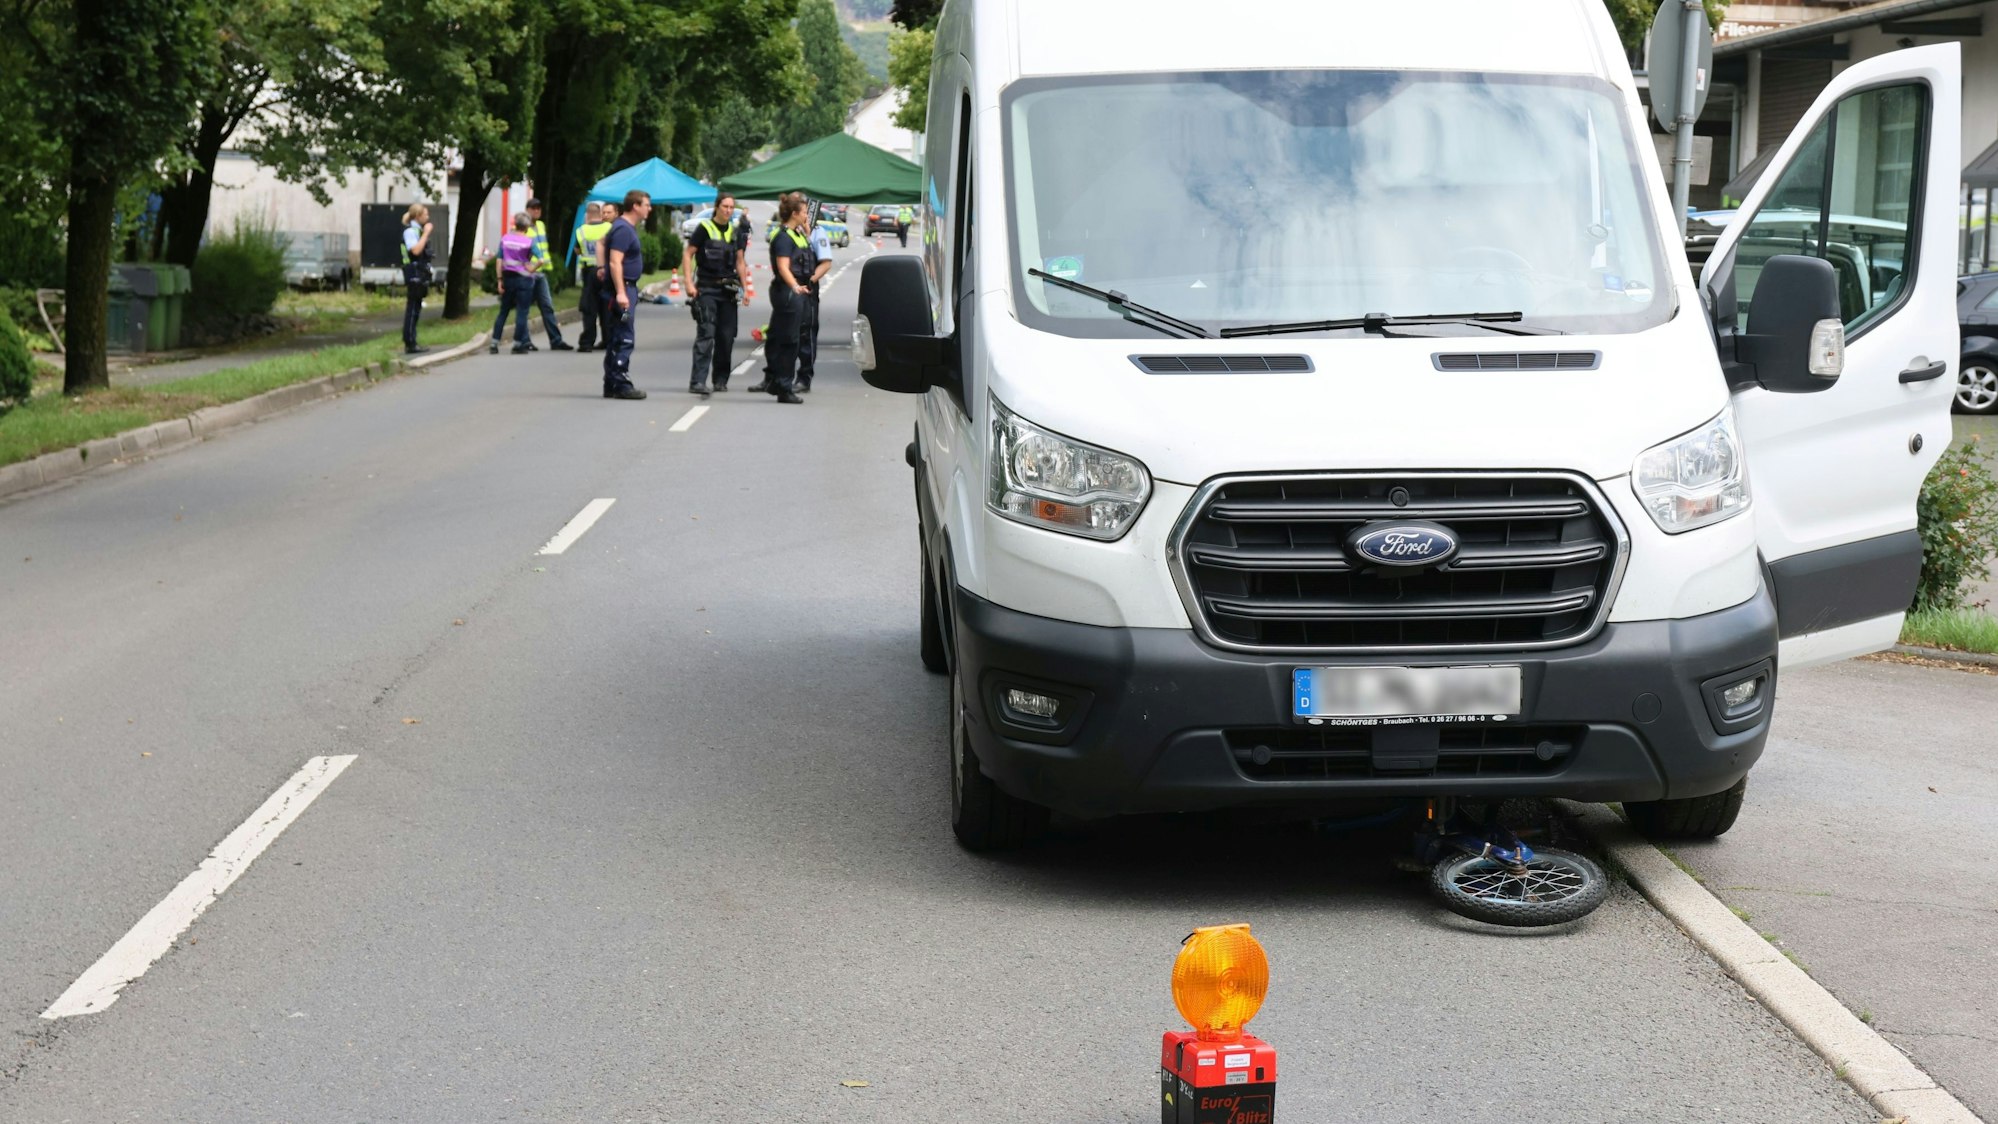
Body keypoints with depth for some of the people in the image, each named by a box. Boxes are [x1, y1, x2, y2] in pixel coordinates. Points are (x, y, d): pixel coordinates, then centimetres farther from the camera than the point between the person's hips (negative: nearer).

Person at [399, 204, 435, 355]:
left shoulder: (418, 230, 18)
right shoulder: (410, 231, -11)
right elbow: (415, 250, -25)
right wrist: (426, 233, -20)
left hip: (420, 274, 10)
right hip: (414, 273, -10)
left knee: (415, 309, 11)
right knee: (412, 308, -9)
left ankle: (411, 343, 15)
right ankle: (409, 344, -8)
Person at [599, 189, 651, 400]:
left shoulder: (628, 227, 16)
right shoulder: (623, 230, -16)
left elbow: (603, 241, 34)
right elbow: (615, 263, -23)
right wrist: (620, 293, -28)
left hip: (627, 288, 11)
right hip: (623, 288, -11)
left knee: (616, 339, 12)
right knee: (624, 339, -11)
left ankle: (611, 385, 15)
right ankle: (620, 385, -12)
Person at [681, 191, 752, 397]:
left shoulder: (735, 231, 12)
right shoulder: (704, 228, -4)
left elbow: (740, 261, 18)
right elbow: (687, 254, -5)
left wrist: (745, 288, 12)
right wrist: (689, 283, -14)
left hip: (728, 289, 5)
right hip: (706, 289, -5)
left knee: (727, 337, 7)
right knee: (706, 335, -14)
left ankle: (720, 379, 19)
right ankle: (698, 382, -18)